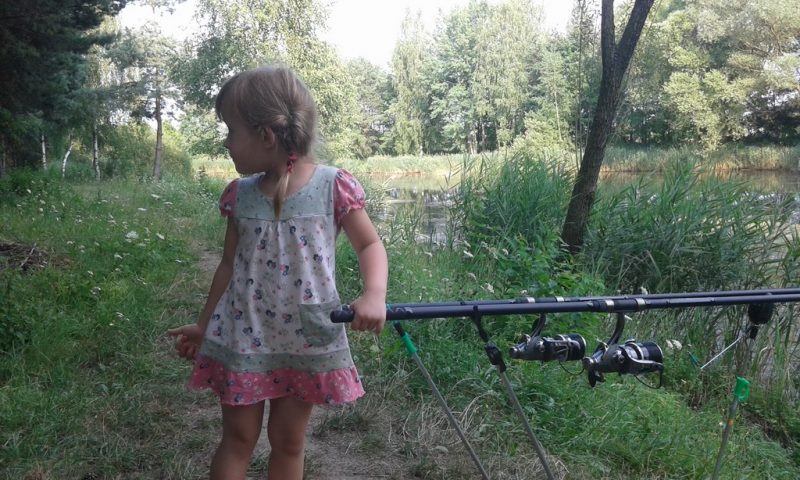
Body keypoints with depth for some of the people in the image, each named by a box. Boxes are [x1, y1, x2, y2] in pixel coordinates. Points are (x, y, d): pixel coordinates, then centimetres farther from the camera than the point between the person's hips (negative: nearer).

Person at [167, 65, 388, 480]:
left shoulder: (334, 186, -12)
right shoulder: (240, 194, 0)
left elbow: (369, 246, -4)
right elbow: (230, 263, 11)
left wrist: (374, 295, -24)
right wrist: (203, 325, 17)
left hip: (306, 339, -2)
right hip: (243, 334, 3)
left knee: (288, 440, 14)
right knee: (238, 436, 12)